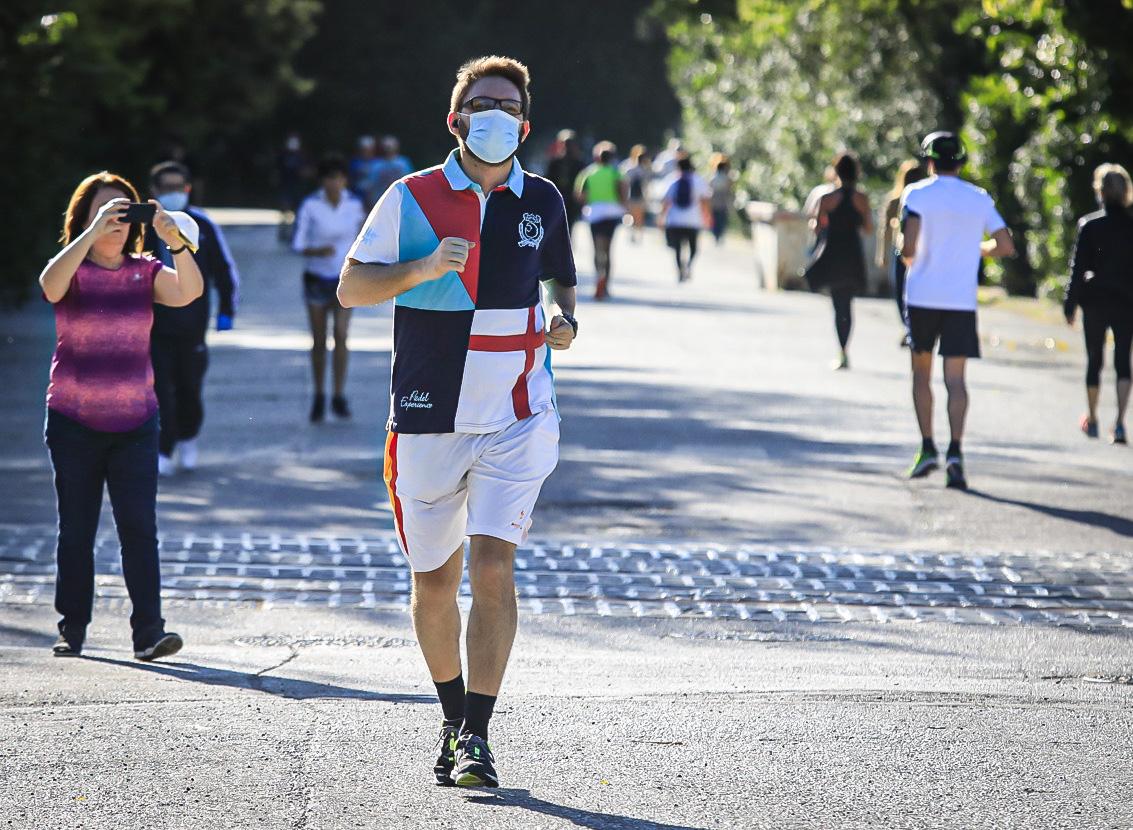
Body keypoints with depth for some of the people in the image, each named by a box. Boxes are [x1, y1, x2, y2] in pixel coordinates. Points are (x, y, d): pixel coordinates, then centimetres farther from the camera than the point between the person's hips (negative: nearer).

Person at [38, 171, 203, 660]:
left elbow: (190, 292, -14)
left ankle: (148, 631, -11)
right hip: (73, 421, -1)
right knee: (76, 528, 6)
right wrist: (95, 231, -31)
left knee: (139, 525, -8)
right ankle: (72, 629, 15)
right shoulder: (72, 271, -1)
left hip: (135, 421, 1)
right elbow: (50, 285, -25)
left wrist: (174, 239, -29)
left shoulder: (144, 272, 4)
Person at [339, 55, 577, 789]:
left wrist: (565, 319, 2)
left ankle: (478, 736, -11)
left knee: (492, 566, -14)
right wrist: (422, 268, -16)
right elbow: (351, 287, 1)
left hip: (517, 418, 0)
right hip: (429, 419, 0)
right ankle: (454, 716, 29)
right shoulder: (411, 198, 0)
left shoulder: (543, 201, 8)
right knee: (434, 579, 8)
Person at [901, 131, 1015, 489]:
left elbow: (908, 247, -14)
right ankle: (955, 451, -19)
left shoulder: (916, 194, -2)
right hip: (962, 299, 1)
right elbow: (1006, 247, 4)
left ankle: (927, 448, 8)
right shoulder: (980, 199, 7)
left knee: (921, 372, 15)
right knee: (955, 378, -2)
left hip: (922, 296, -1)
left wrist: (907, 258, 9)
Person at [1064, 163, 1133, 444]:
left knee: (1094, 360, 14)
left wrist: (1070, 304, 0)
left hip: (1095, 302, 0)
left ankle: (1092, 420, 26)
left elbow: (1078, 267, -6)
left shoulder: (1089, 225, -7)